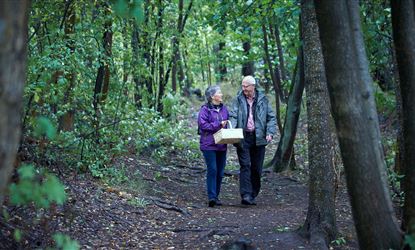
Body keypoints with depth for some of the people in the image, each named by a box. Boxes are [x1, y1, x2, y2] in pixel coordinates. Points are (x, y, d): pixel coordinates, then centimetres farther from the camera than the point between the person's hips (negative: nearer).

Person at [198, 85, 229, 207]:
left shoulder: (223, 108, 13)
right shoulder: (205, 109, -8)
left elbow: (228, 123, 20)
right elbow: (202, 124, -16)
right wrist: (218, 125, -16)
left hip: (222, 145, 6)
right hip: (209, 145, -6)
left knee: (220, 172, 8)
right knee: (212, 170, -13)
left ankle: (216, 196, 18)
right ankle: (211, 197, -13)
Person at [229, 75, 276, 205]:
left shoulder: (263, 100, 6)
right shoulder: (238, 100, 4)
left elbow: (271, 117, 8)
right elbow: (233, 116, -3)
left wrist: (270, 132, -7)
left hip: (258, 138, 2)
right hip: (243, 138, -2)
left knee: (257, 168, 5)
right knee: (245, 166, -11)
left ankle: (252, 195, 16)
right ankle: (245, 195, -15)